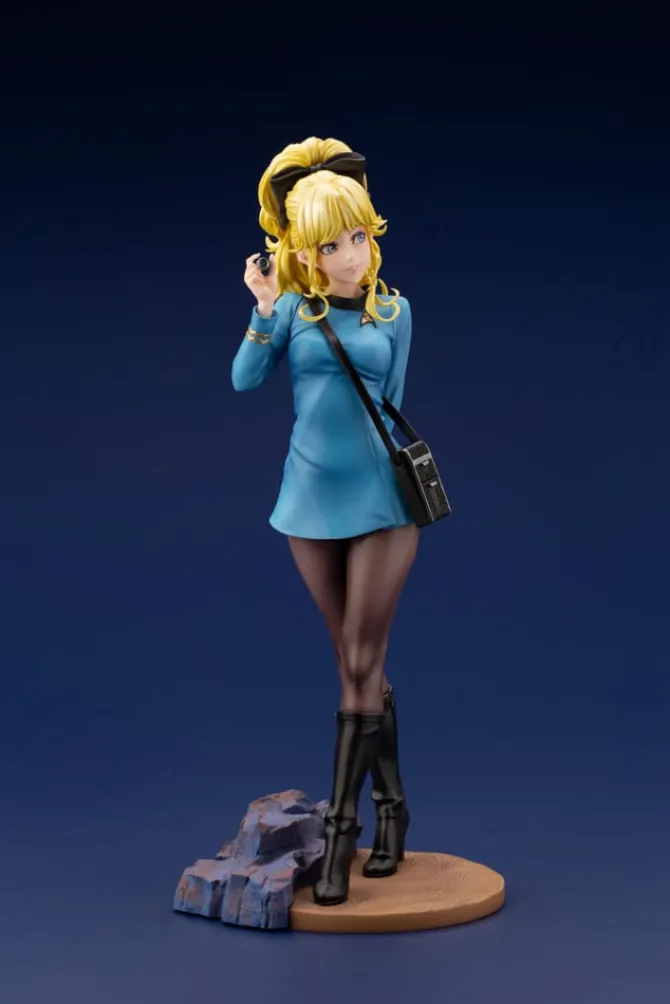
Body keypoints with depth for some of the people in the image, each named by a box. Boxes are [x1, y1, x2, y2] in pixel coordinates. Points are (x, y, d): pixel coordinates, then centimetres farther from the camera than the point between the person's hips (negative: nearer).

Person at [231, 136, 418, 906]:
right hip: (311, 498, 2)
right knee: (359, 667, 10)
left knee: (361, 666, -4)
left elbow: (390, 403, 8)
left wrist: (381, 468, 9)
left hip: (379, 499, -1)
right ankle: (390, 807, 22)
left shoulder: (394, 311, 2)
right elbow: (245, 380, -10)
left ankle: (341, 827, 0)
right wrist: (264, 311, -20)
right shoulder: (293, 310, 2)